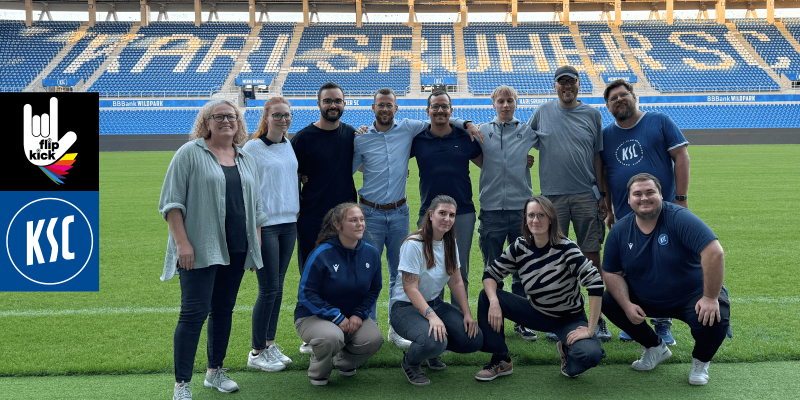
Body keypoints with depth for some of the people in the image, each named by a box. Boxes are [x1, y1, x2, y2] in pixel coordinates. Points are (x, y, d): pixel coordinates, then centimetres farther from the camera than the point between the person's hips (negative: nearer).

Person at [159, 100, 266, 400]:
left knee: (224, 310, 12)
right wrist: (182, 242, -15)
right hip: (200, 250, -5)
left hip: (236, 250, 6)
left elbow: (256, 208, 19)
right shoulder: (190, 153, -2)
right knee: (194, 313, -7)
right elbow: (171, 202, -7)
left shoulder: (247, 160, 14)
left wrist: (257, 245, 13)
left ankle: (215, 372, 27)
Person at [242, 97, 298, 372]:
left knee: (277, 289, 11)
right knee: (269, 290, -4)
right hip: (265, 224, -6)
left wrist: (298, 211, 19)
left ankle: (270, 344, 22)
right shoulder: (253, 147, -7)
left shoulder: (290, 145, 11)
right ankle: (257, 352, 9)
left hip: (289, 223, 6)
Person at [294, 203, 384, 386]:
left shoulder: (371, 254, -3)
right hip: (313, 316, -4)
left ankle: (345, 362, 14)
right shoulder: (321, 254, -18)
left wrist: (359, 314, -10)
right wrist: (337, 317, -21)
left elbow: (374, 289, 8)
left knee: (374, 338, -23)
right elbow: (306, 294, -15)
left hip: (352, 316, 5)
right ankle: (318, 373, 1)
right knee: (331, 337, -37)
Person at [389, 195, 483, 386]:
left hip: (435, 304, 7)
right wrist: (431, 316, -33)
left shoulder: (450, 243, 4)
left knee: (475, 340, -9)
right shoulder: (414, 245, -19)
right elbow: (410, 288, -22)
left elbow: (456, 282, 7)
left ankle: (433, 350, 18)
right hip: (406, 306, -7)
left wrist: (467, 314, -3)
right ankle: (410, 362, 1)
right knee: (433, 342, -34)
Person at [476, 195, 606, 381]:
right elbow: (490, 273, -5)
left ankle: (567, 350, 7)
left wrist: (590, 330, -29)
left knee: (591, 355, -32)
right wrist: (494, 302, -26)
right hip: (537, 314, 3)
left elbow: (595, 283, -28)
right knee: (486, 296, -14)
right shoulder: (520, 247, -10)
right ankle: (500, 361, -1)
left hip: (570, 319, -3)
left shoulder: (565, 248, -22)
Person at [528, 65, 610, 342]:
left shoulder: (592, 114, 9)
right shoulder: (542, 112, 8)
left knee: (593, 256, 1)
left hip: (587, 195, 0)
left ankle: (599, 318, 11)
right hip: (553, 195, 0)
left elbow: (597, 155, 9)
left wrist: (602, 193, 5)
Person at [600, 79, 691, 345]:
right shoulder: (606, 135, 10)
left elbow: (681, 158, -1)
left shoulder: (660, 122, 1)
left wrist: (681, 198, -7)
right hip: (625, 216, 3)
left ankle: (662, 325, 16)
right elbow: (602, 175, 15)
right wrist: (608, 210, 11)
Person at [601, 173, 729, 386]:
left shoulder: (679, 218, -21)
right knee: (607, 302, -11)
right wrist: (627, 305, -16)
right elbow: (612, 273, -1)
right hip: (645, 300, 5)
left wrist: (711, 298, -32)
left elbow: (714, 252, -30)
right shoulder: (619, 231, -6)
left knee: (714, 320, -32)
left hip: (692, 296, -4)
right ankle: (655, 347, 14)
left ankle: (701, 361, 7)